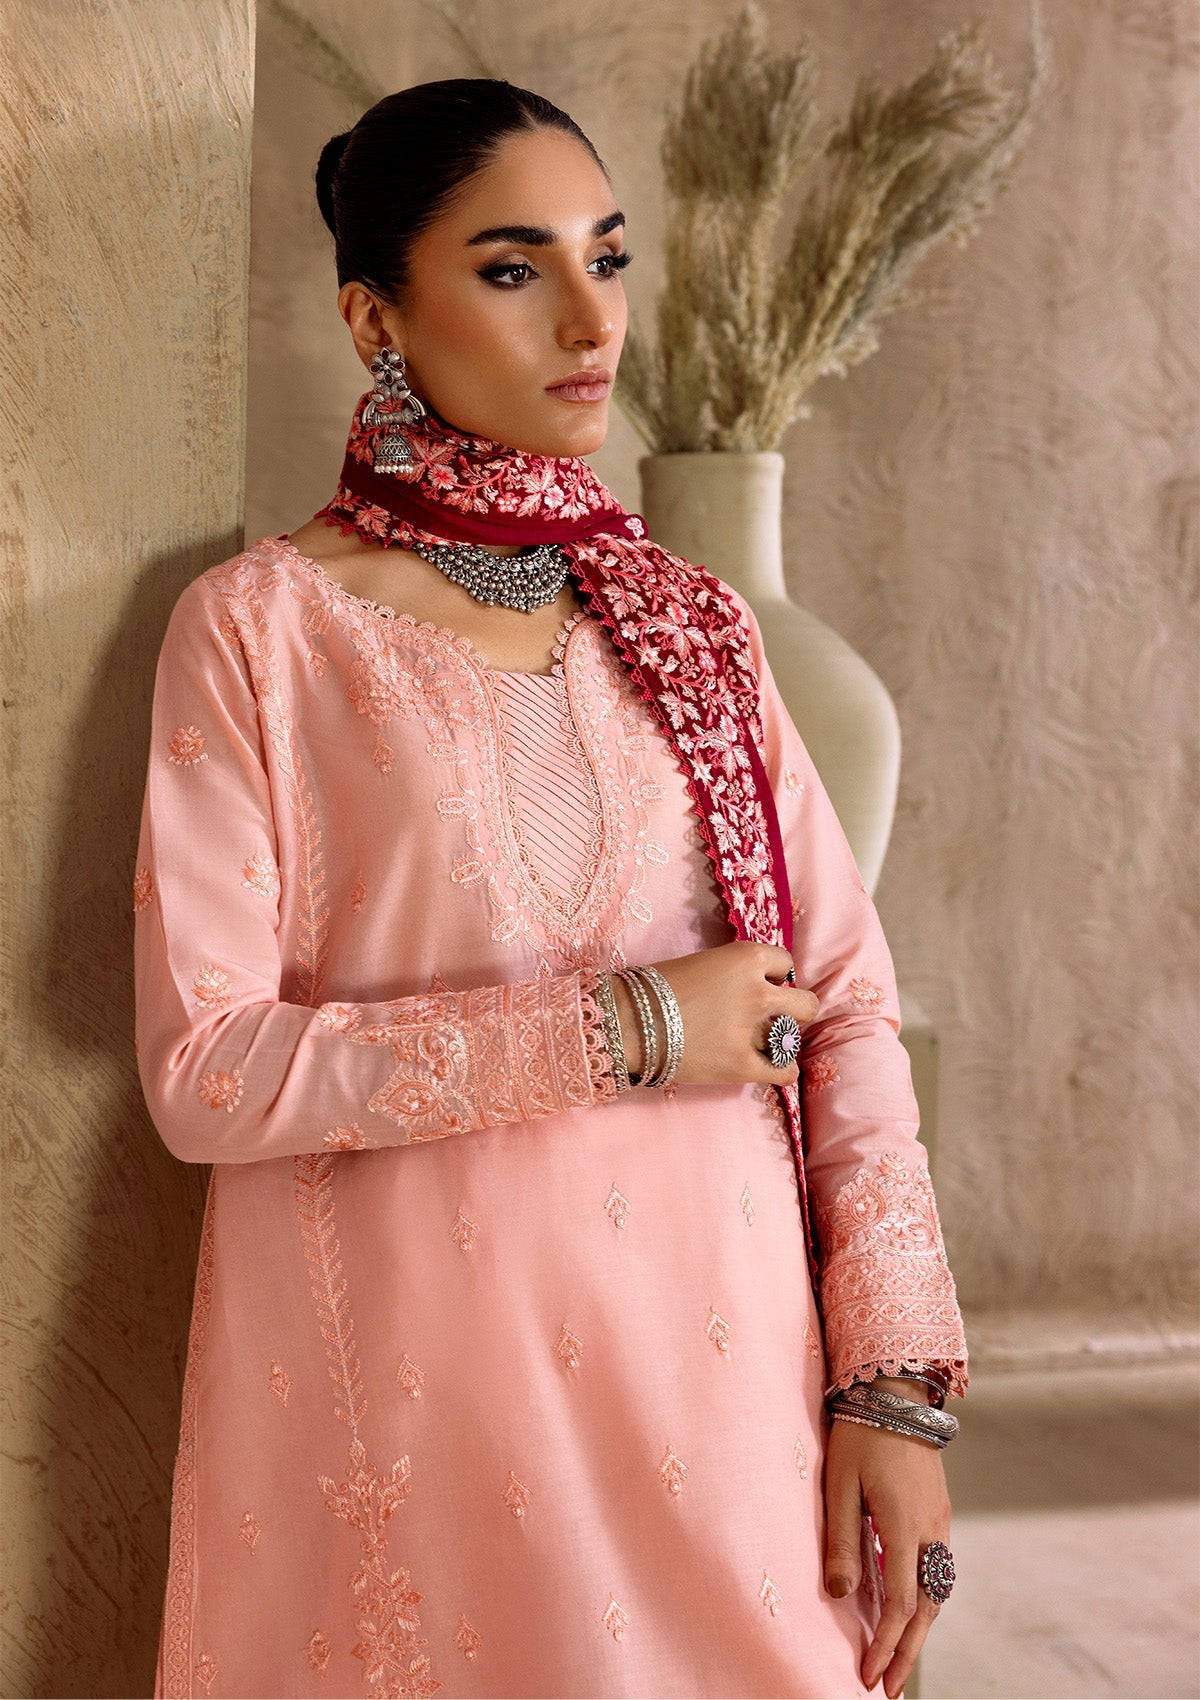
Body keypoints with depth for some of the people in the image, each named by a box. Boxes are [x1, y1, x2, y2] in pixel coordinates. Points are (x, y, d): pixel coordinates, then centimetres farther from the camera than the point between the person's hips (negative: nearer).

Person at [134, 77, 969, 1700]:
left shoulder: (691, 622, 7)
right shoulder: (261, 624, -5)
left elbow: (848, 1003, 4)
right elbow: (203, 1070, -12)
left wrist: (896, 1383, -5)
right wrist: (620, 1030, -14)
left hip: (720, 1355, 4)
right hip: (416, 1379, -3)